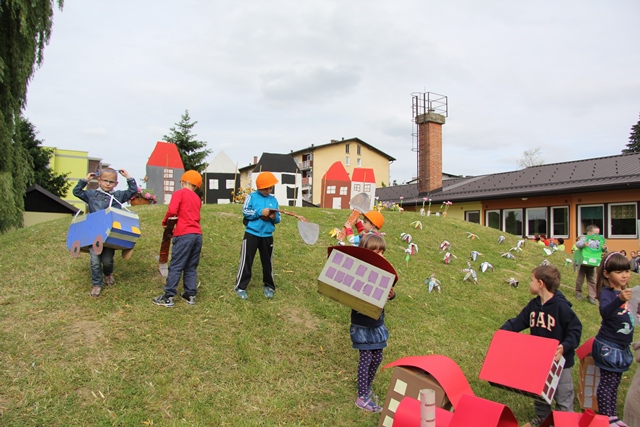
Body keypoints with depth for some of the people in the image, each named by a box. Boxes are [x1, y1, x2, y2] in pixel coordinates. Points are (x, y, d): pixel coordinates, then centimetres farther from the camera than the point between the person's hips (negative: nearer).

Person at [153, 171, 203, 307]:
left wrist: (165, 221, 4)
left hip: (184, 234, -6)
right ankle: (191, 295, 16)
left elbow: (172, 211, -13)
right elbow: (193, 215, 15)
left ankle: (168, 297, 1)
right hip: (197, 234, 6)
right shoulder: (197, 198, 18)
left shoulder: (179, 193, -1)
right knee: (191, 267, 13)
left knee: (176, 266, -2)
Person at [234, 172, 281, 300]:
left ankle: (268, 286, 26)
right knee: (246, 261, 1)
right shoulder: (251, 197, -2)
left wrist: (274, 217, -13)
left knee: (268, 262, 11)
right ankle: (241, 287, 11)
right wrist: (260, 212, -19)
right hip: (252, 234, -3)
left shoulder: (274, 200, 8)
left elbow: (278, 218, 9)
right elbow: (245, 212, -11)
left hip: (267, 236, 3)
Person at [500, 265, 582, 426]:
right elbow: (518, 322, 3)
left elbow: (575, 329, -20)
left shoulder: (561, 306, -21)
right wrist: (502, 332, -11)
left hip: (559, 361, -7)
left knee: (563, 397, 7)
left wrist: (565, 347, -33)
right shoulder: (533, 305, 0)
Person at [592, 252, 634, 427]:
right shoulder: (607, 293, -20)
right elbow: (605, 311, -43)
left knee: (614, 383, 18)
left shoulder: (624, 292, 4)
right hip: (608, 347, -8)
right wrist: (619, 299, -58)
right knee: (607, 382, 1)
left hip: (622, 347, 8)